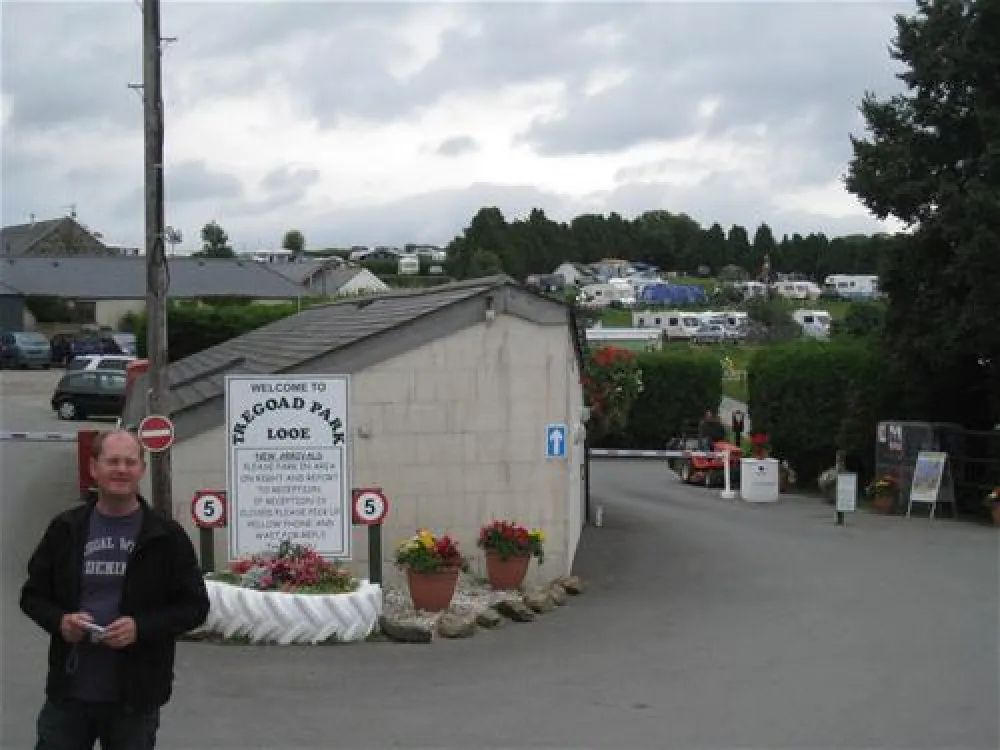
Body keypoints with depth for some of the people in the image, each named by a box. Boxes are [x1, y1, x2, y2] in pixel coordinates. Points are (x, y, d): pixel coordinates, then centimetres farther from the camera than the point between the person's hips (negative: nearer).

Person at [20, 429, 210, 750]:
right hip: (68, 694, 2)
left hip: (134, 700, -1)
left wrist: (141, 627, -16)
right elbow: (32, 594, 12)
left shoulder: (167, 536, -1)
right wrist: (59, 620, -10)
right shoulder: (65, 529, 5)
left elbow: (195, 606, 0)